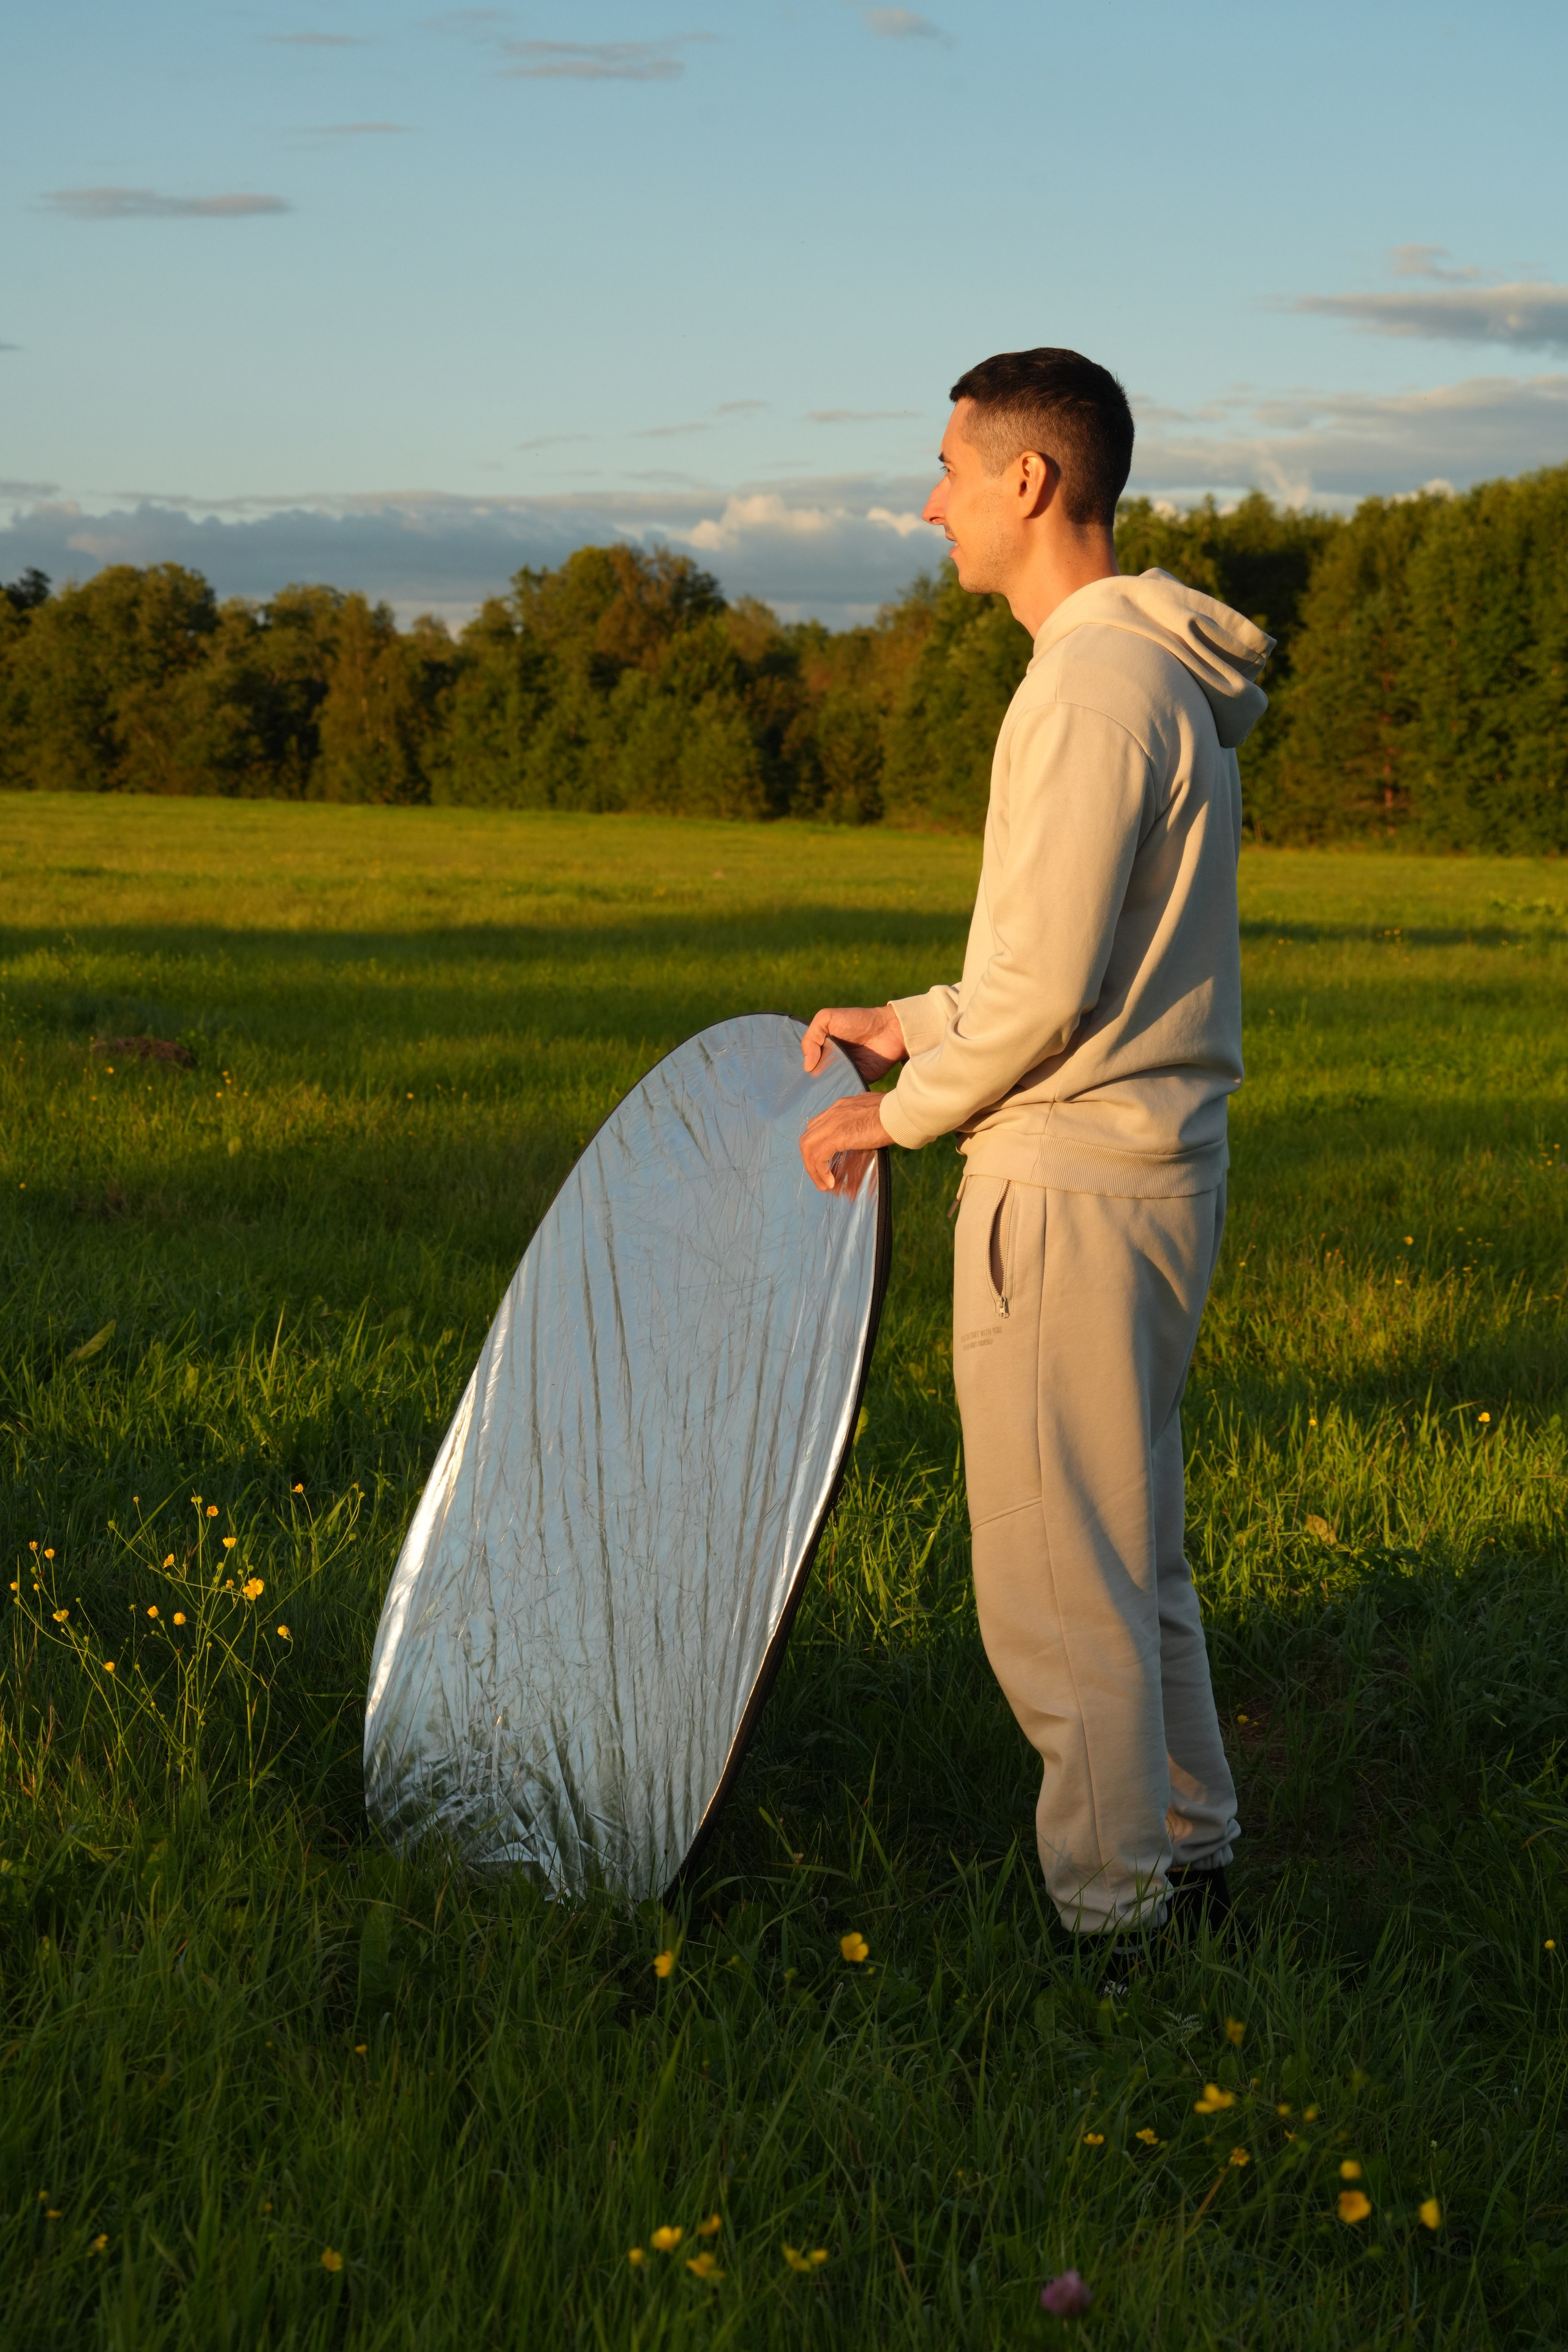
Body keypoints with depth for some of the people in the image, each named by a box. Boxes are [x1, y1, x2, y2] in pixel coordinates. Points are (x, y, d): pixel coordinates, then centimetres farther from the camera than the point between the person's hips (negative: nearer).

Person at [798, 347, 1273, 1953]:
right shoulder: (1177, 676, 13)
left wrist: (897, 1113, -6)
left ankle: (1110, 1917, 9)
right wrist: (911, 1026, 17)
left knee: (1058, 1582, -1)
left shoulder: (1092, 685, -18)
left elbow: (1046, 991, -20)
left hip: (1073, 1183, -10)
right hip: (1159, 1160, 10)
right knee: (1134, 1553, 20)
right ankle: (1186, 1856, 32)